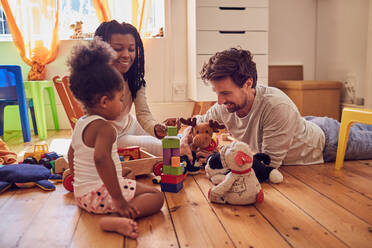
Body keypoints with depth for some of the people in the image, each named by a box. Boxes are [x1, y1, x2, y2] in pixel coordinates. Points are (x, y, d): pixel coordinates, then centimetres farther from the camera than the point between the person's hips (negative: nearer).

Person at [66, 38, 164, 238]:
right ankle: (118, 221, -33)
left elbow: (71, 153, 22)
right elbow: (101, 158, -35)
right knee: (156, 196, -16)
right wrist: (118, 199, -34)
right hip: (100, 194, -10)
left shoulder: (80, 124, 9)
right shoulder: (105, 127, -20)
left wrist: (77, 180, 37)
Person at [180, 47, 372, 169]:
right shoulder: (225, 106, -25)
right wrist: (186, 136, -26)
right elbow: (200, 122, -5)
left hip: (326, 141, -6)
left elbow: (270, 162, -40)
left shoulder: (278, 106, -45)